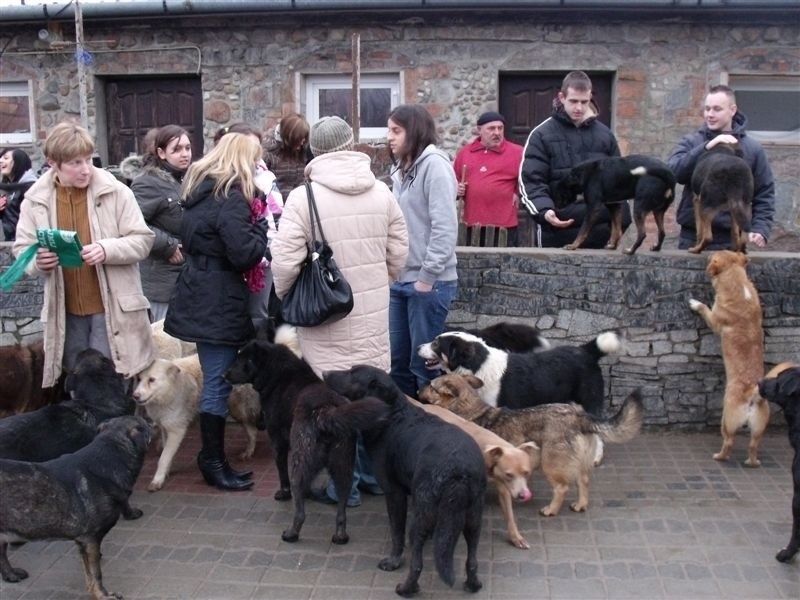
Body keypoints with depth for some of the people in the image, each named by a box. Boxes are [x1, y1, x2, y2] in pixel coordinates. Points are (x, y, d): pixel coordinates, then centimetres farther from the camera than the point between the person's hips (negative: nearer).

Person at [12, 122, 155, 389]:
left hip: (111, 308, -3)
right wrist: (38, 261, -15)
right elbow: (22, 248, 8)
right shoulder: (35, 200, 1)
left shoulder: (116, 191, -7)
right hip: (65, 311, 3)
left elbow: (142, 240, -5)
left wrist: (107, 249, -23)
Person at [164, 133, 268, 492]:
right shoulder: (231, 197, -15)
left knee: (215, 379, 14)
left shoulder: (201, 189, 13)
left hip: (201, 296, 9)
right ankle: (214, 464, 7)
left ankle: (212, 458, 22)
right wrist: (264, 223, -5)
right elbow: (245, 254, -21)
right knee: (218, 383, -2)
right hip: (218, 301, -9)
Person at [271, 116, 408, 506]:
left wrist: (285, 297, 5)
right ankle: (375, 472, 29)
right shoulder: (381, 192, 1)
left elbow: (285, 261, -14)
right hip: (373, 311, 4)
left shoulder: (303, 197, -12)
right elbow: (399, 252, 6)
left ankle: (347, 483, 14)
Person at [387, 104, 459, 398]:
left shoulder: (434, 164, -10)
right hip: (400, 280, 8)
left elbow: (444, 227, -17)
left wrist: (427, 277, -17)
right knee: (397, 360, 14)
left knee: (424, 362, 2)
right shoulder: (402, 169, 15)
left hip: (428, 282, -8)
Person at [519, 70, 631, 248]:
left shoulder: (604, 134, 13)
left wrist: (619, 213, 5)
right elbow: (530, 181, -6)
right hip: (556, 233, -3)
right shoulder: (542, 134, 1)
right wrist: (544, 210, -23)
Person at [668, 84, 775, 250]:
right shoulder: (691, 142, 5)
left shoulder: (752, 148, 5)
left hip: (731, 239, 0)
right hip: (692, 236, 1)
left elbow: (765, 193, 7)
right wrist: (706, 147, -22)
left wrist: (761, 228, -7)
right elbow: (672, 171, -13)